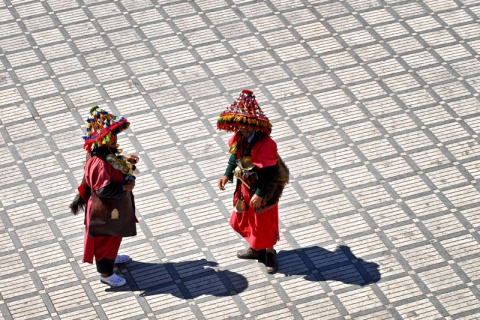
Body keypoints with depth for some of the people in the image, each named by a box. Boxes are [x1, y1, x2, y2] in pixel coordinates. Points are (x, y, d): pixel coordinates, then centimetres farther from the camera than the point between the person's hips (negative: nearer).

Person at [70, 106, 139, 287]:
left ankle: (111, 257, 57)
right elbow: (103, 189, -36)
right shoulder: (99, 164, -37)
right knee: (106, 239, 12)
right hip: (105, 211, -10)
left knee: (113, 237, 32)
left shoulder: (107, 153, -7)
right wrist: (124, 187, -26)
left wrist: (125, 161, -1)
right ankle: (105, 273, 31)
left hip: (114, 207, 10)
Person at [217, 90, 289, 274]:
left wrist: (260, 194, -25)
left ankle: (269, 253, 34)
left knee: (264, 222, 10)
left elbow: (269, 173, -28)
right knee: (243, 218, 23)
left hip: (264, 189, -8)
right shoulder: (239, 137, -10)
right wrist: (227, 175, -2)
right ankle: (256, 249, 45)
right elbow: (235, 155, 8)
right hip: (245, 185, 8)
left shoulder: (265, 144, -32)